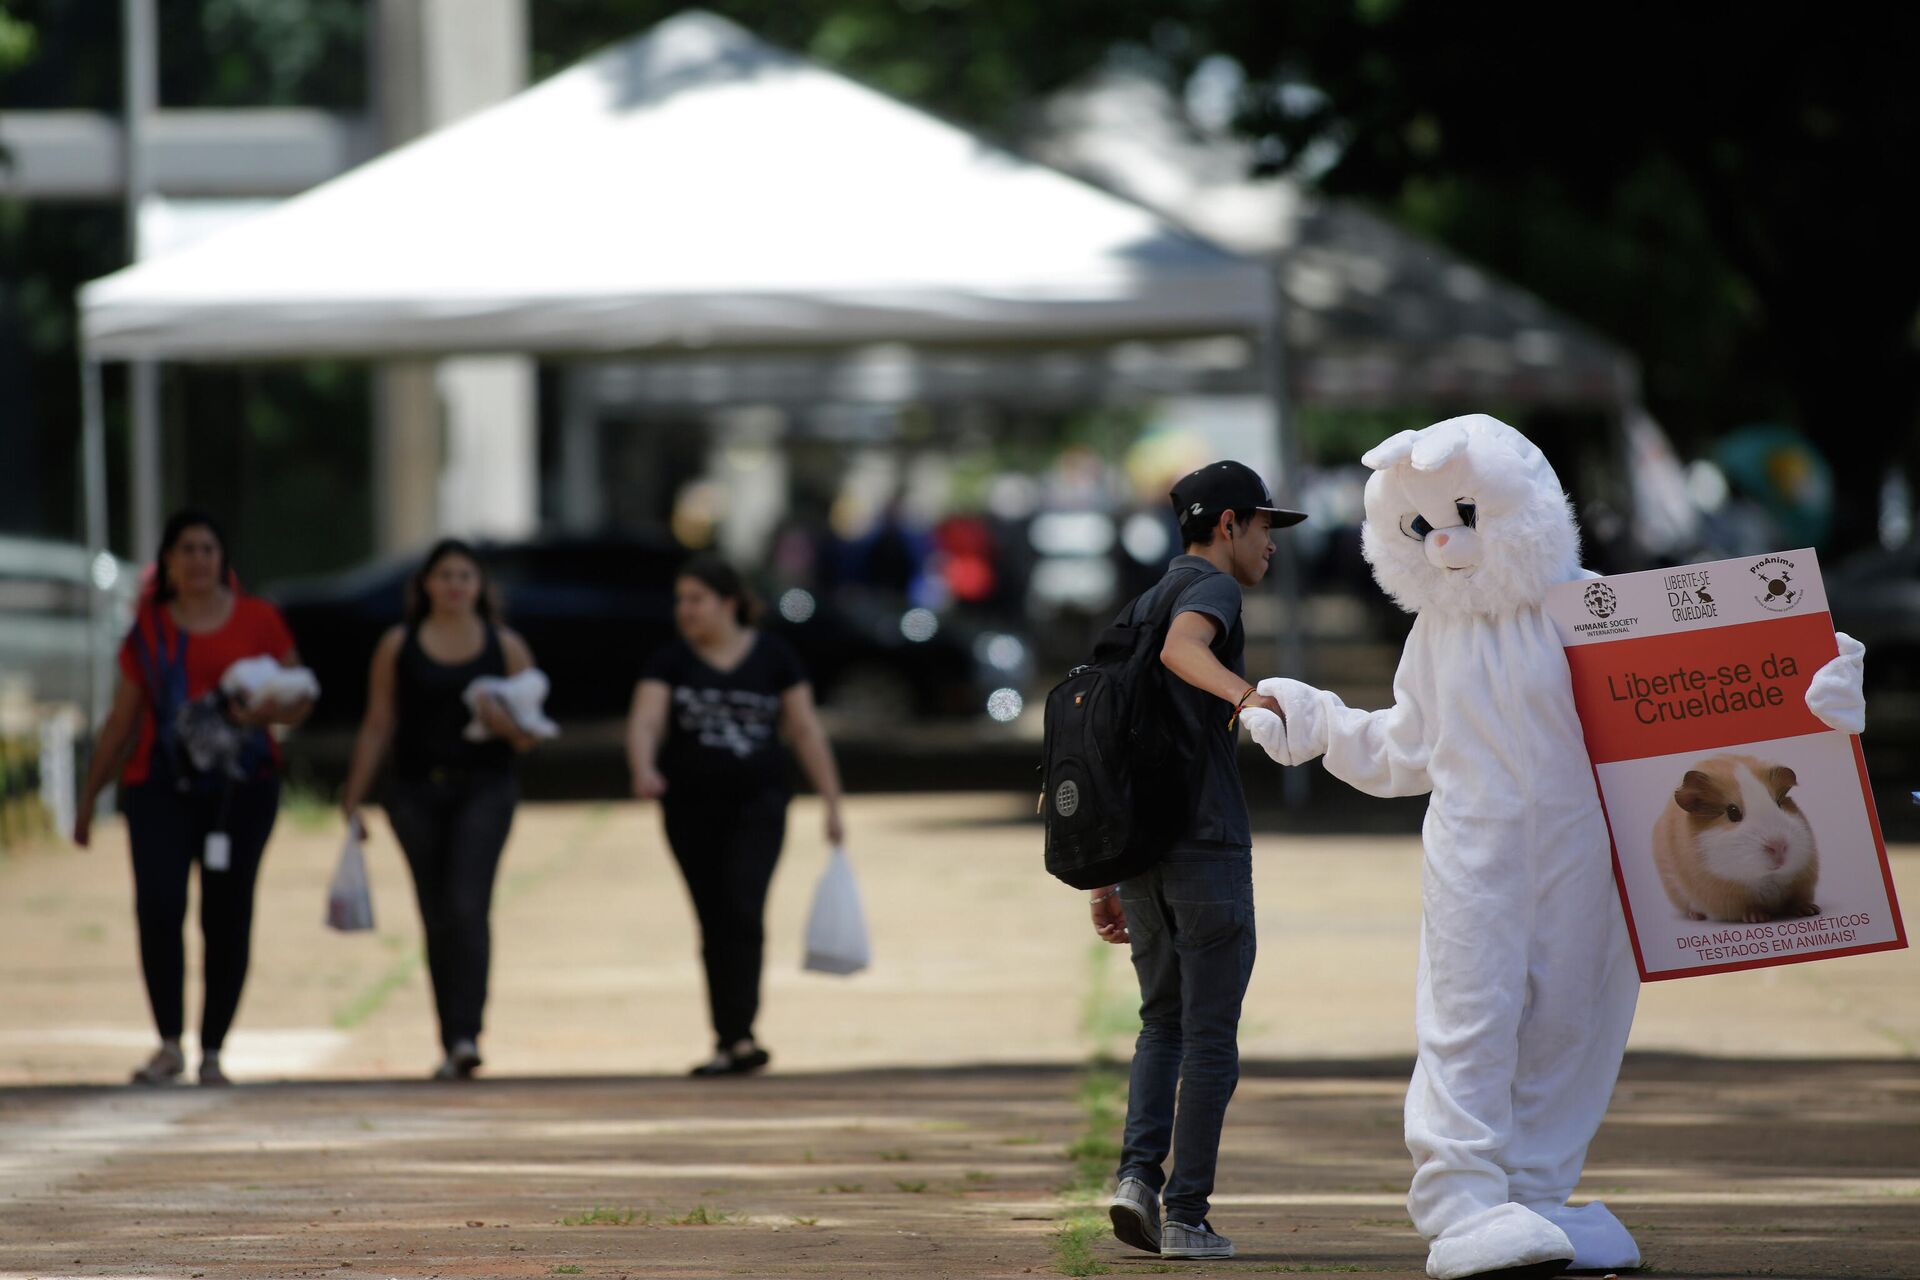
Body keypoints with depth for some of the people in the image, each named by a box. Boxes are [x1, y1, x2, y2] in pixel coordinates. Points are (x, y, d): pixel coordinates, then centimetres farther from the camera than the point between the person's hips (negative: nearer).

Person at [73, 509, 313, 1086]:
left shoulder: (258, 621, 7)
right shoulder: (148, 630, 11)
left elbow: (300, 700, 10)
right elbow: (121, 721, 16)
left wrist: (266, 711, -13)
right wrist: (88, 796, 16)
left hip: (240, 785, 0)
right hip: (160, 785, 0)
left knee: (227, 918, -3)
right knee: (158, 906, -17)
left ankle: (212, 1051, 6)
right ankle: (169, 1044, -8)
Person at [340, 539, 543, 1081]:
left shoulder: (506, 646, 5)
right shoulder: (398, 646, 6)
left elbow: (528, 735, 8)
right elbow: (377, 728, 8)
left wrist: (502, 720, -15)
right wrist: (353, 800, 5)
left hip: (484, 791, -2)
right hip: (418, 792, 2)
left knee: (467, 907, -17)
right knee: (438, 921, 5)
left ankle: (466, 1036, -23)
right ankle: (452, 1044, 12)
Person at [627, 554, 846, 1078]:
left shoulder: (773, 656, 1)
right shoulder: (671, 660, 2)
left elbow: (806, 731, 4)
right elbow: (644, 722, -12)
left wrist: (832, 804, 2)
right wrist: (643, 769, -33)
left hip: (757, 804, -2)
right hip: (691, 811, 2)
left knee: (743, 911, -17)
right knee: (715, 923, 5)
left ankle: (738, 1035, -21)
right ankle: (729, 1039, 13)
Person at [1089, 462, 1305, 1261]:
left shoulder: (1137, 609, 20)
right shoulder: (1209, 589, -4)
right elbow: (1182, 646, -29)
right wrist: (1239, 691, -49)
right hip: (1208, 847, -7)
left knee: (1163, 1022, 18)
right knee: (1210, 1037, 0)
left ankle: (1139, 1172, -2)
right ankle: (1186, 1214, -1)